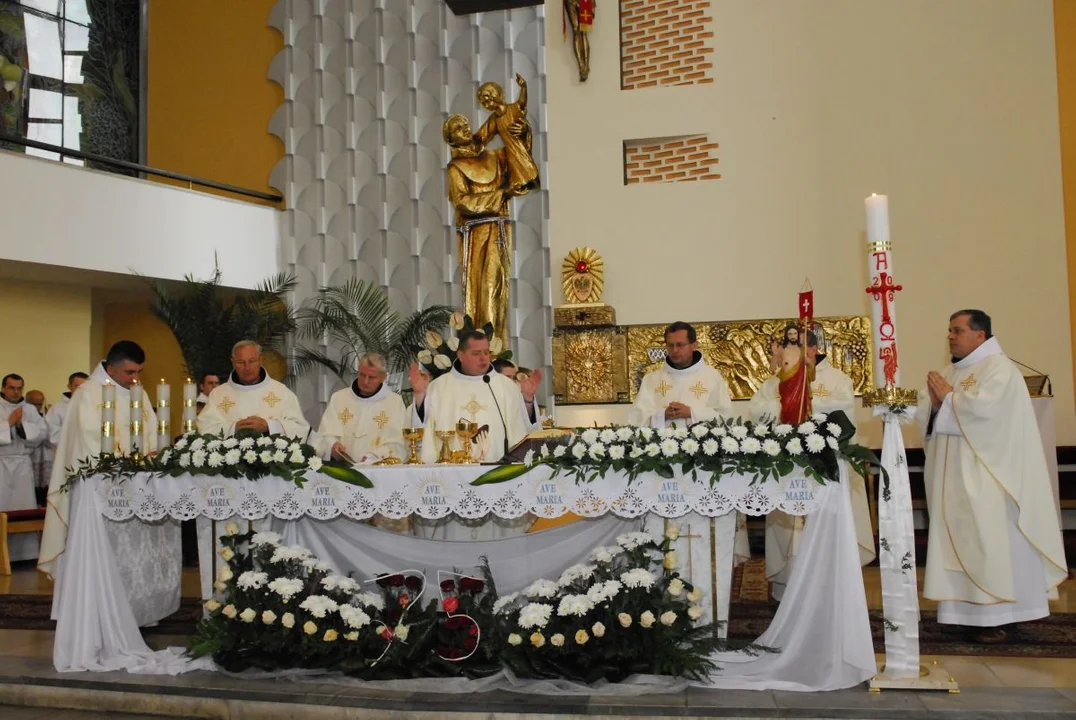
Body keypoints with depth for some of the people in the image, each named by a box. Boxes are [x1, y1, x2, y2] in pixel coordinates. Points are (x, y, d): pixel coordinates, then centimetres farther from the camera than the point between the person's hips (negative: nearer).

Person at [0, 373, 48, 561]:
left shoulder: (30, 409, 12)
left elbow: (43, 433, 1)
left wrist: (22, 424, -9)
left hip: (23, 464, 2)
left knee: (25, 507, 0)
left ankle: (25, 553, 5)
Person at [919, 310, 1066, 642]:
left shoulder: (998, 368, -7)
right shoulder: (950, 372, 16)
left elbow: (982, 408, -23)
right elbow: (925, 413, 11)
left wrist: (948, 396, -10)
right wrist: (934, 401, -10)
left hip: (984, 474, -8)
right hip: (952, 473, 8)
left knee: (989, 538, -6)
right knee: (959, 539, 7)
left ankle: (998, 616, -1)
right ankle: (969, 610, 13)